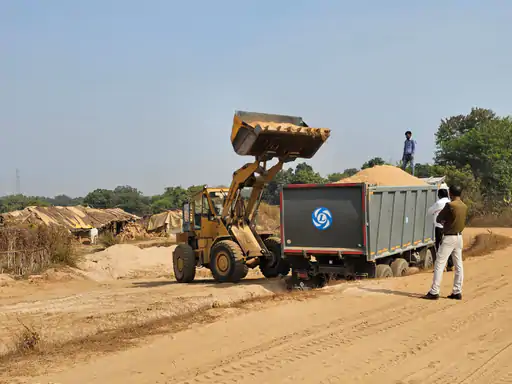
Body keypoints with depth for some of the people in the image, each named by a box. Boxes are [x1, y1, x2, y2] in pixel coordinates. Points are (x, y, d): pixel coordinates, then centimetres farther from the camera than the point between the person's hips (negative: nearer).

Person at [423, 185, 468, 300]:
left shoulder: (450, 205, -17)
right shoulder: (464, 207, 7)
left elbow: (438, 219, -9)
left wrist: (443, 221, 13)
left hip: (449, 237, -8)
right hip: (459, 237, 8)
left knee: (439, 265, -5)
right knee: (458, 265, 11)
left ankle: (434, 292, -7)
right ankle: (457, 292, 15)